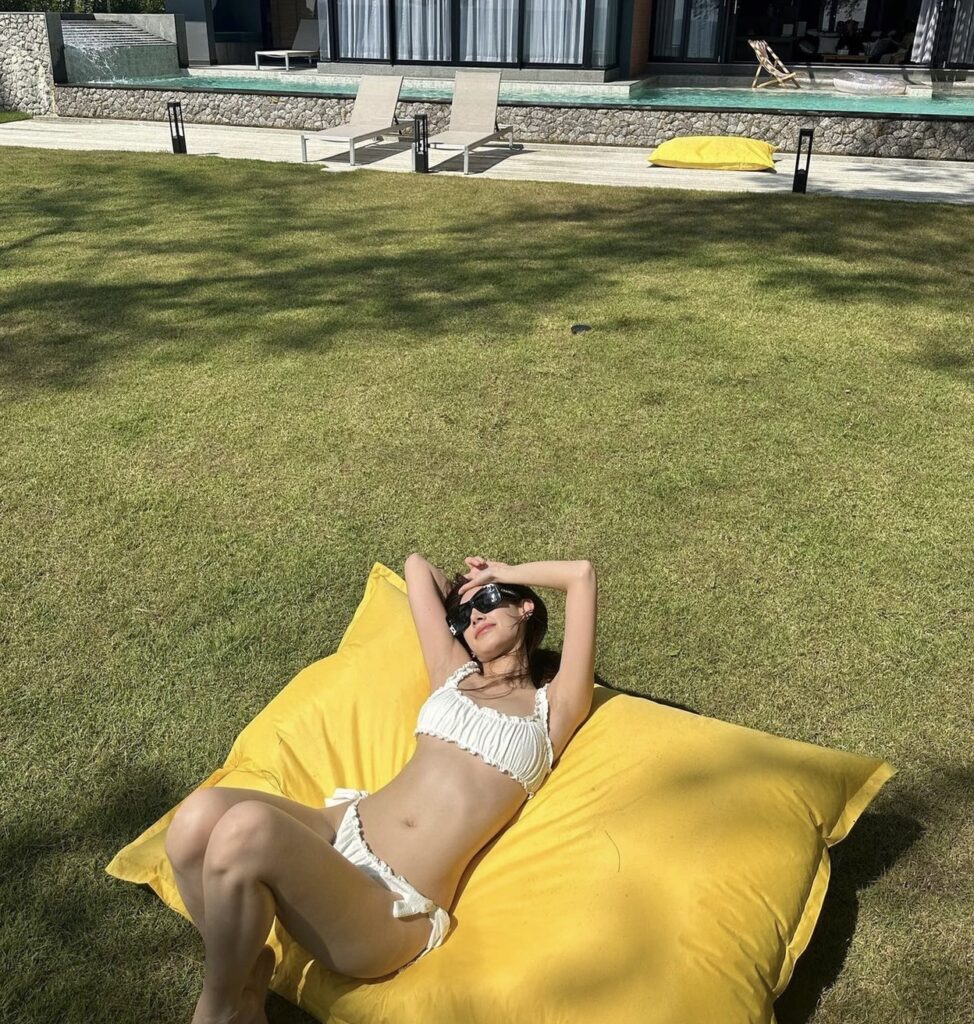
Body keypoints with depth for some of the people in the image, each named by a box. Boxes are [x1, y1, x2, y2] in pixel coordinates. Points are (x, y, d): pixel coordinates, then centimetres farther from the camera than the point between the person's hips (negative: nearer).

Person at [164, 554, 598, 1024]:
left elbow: (583, 574, 3)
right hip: (343, 828, 5)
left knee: (246, 830, -32)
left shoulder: (551, 707, 10)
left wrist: (506, 573, 17)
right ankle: (245, 970, 1)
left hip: (396, 905, -5)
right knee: (199, 817, -27)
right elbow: (416, 564, 29)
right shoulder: (454, 673, 21)